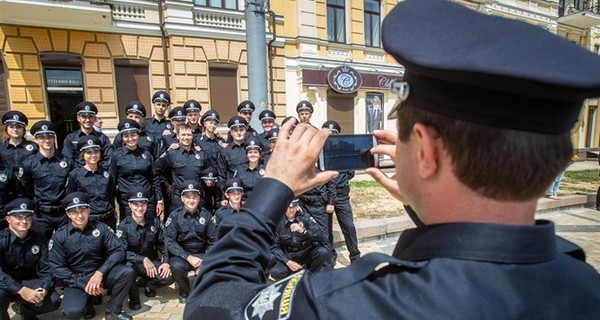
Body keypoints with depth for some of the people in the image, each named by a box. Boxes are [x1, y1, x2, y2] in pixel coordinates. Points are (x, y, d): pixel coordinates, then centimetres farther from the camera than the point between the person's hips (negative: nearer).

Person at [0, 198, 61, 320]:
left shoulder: (39, 240, -5)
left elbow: (45, 269, -6)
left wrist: (44, 289, -26)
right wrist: (21, 290, -37)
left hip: (28, 282, 3)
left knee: (54, 301, -16)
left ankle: (24, 308, 16)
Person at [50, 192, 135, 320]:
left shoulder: (101, 227, -3)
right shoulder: (59, 236, -4)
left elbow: (118, 250, -9)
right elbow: (58, 268, -6)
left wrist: (100, 272, -22)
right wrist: (83, 285, -16)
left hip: (101, 274, 1)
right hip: (76, 281, -1)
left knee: (127, 272, -27)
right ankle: (87, 302, 9)